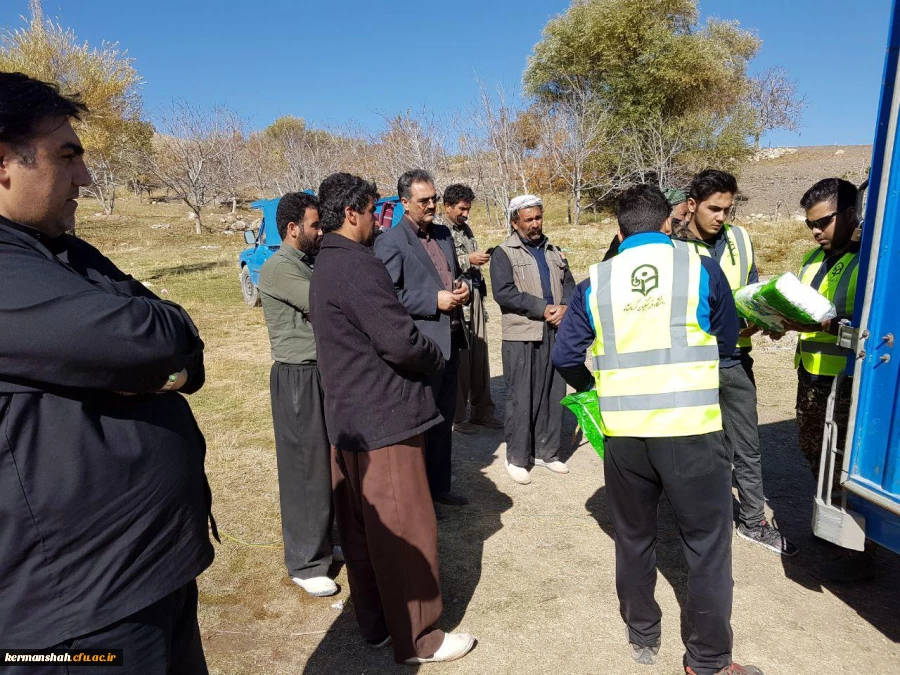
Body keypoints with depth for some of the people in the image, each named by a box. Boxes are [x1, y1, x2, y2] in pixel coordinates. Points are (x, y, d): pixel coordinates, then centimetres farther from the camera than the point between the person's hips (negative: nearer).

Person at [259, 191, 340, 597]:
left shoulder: (308, 265, 14)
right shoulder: (278, 268, -14)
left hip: (323, 373, 9)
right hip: (298, 379, -9)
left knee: (326, 465, 17)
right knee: (305, 469, 0)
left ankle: (320, 542, 34)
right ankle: (305, 564, 14)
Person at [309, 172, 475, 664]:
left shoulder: (325, 266, 13)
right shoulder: (358, 265, -19)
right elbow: (400, 341, -24)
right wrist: (436, 358, -3)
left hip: (348, 417, 10)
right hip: (383, 417, -10)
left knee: (361, 529, 17)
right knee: (406, 531, 4)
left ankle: (375, 623, 33)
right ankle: (415, 638, 20)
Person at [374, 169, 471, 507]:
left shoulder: (443, 234, 13)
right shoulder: (390, 242, -11)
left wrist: (463, 286, 1)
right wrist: (434, 301, -20)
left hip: (450, 341, 8)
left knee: (444, 419, 18)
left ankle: (439, 486, 33)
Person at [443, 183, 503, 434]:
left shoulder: (465, 229, 17)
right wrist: (468, 260, -18)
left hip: (474, 297, 8)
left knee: (480, 355, 11)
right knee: (459, 358, -2)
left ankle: (482, 411, 22)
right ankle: (457, 416, 11)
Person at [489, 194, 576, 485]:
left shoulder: (553, 251, 17)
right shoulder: (504, 253, -2)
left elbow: (569, 284, 12)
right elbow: (503, 292, -15)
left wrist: (565, 307, -10)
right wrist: (542, 309, -16)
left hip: (555, 334, 6)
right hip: (521, 337, -5)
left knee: (553, 395, 10)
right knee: (521, 399, 0)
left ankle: (547, 452, 24)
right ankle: (517, 458, 12)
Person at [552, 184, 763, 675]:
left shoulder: (596, 282, 3)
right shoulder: (701, 269, 0)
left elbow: (565, 355, 5)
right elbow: (726, 342, 12)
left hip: (623, 432, 2)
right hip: (691, 430, -2)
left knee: (634, 540, 20)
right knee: (707, 544, 14)